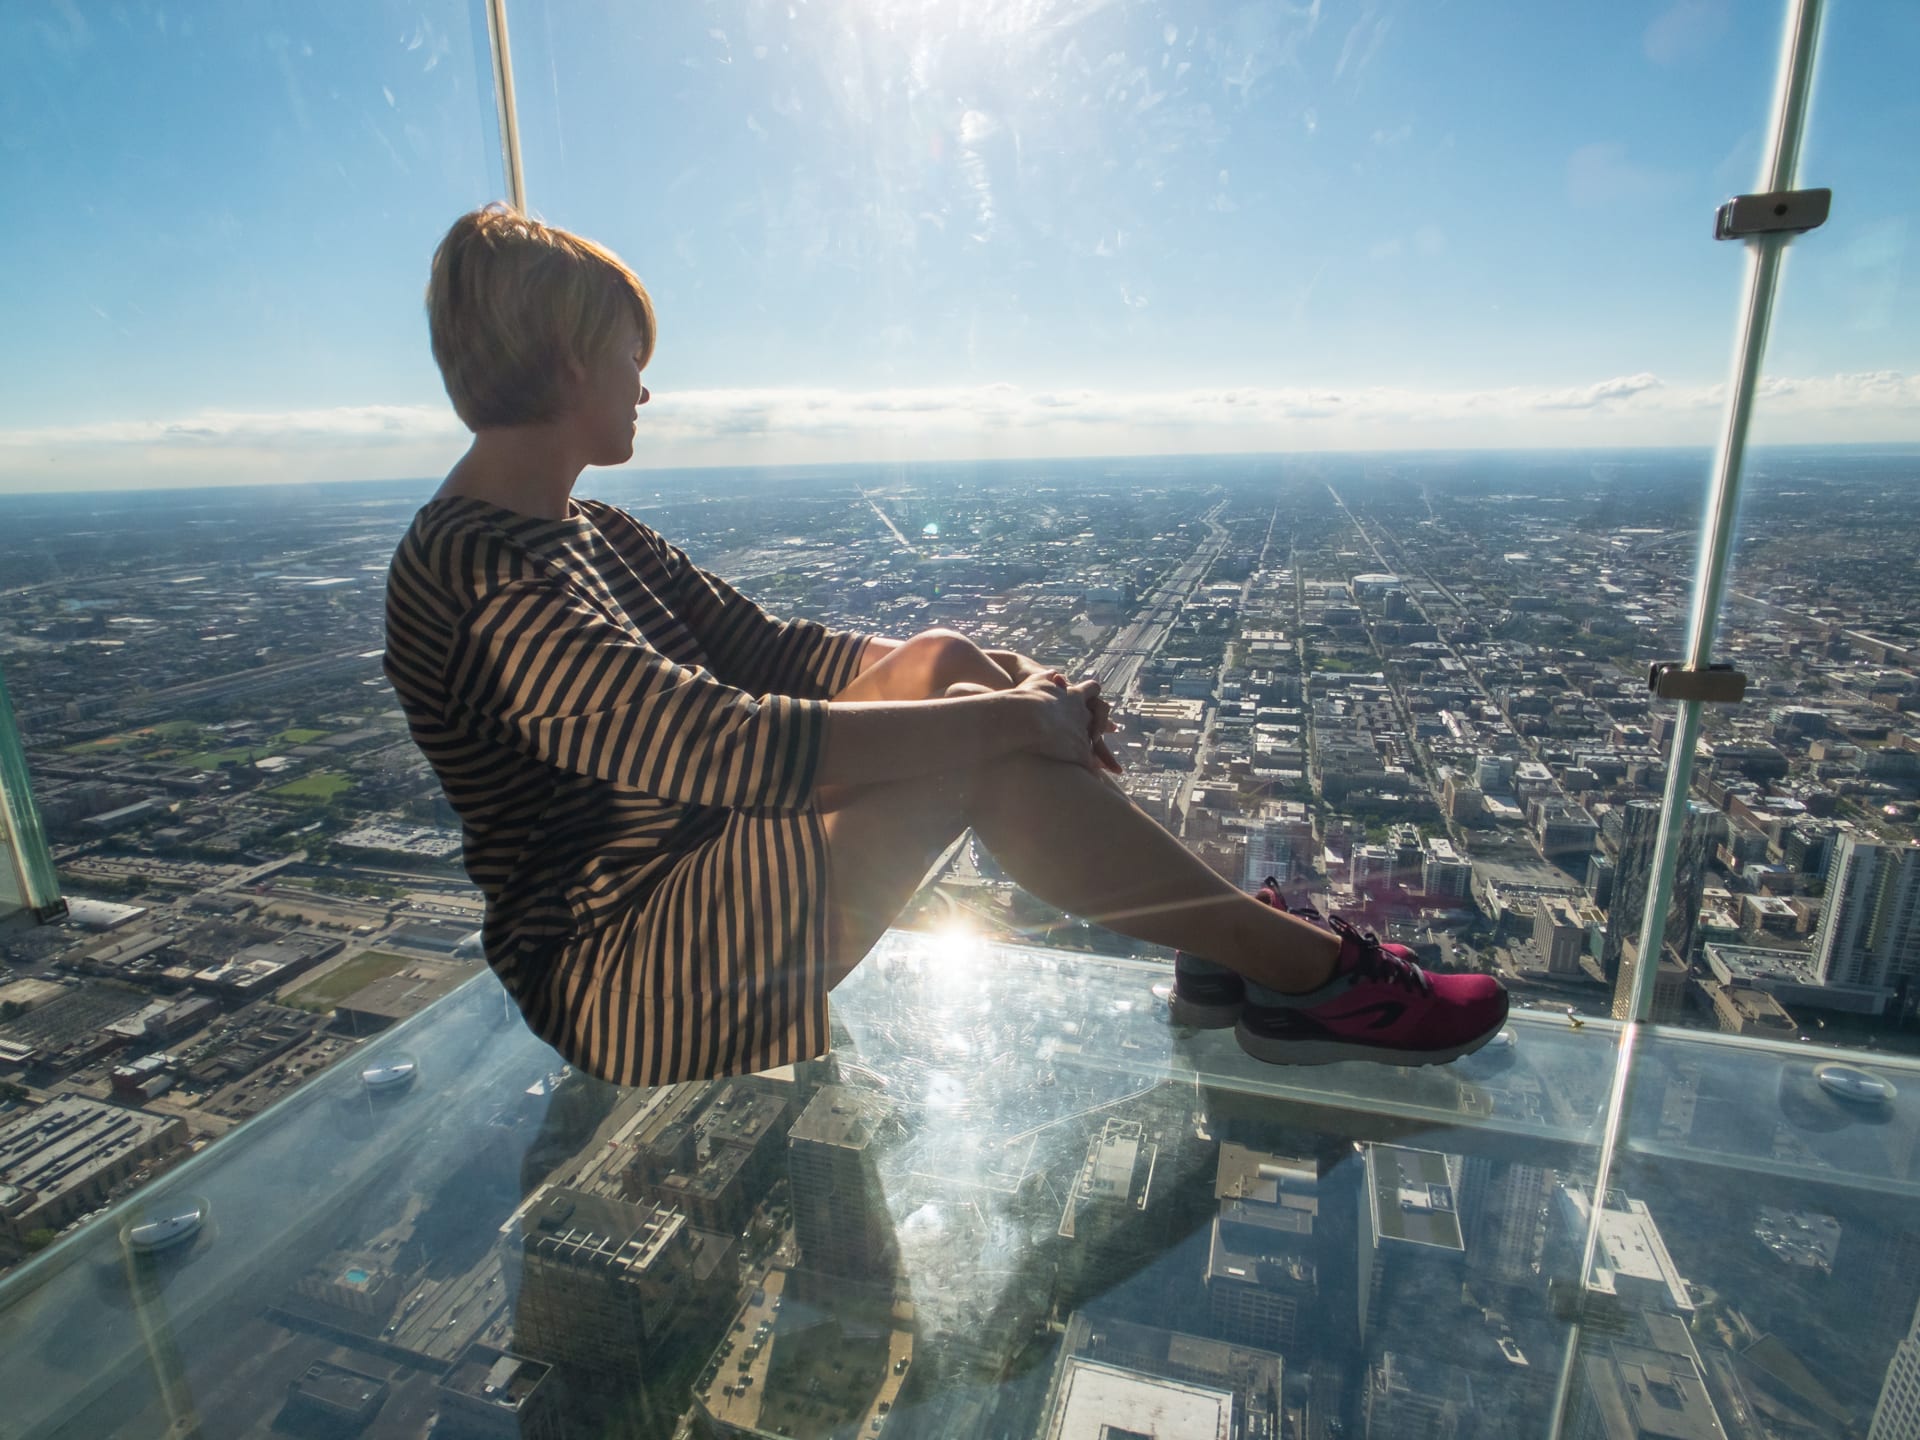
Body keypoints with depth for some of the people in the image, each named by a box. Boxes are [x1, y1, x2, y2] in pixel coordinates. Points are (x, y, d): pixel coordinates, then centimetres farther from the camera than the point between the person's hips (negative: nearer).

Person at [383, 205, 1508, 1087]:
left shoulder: (596, 535, 11)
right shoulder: (475, 577, -19)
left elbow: (770, 649, 5)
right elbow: (729, 742, -31)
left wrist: (993, 675, -9)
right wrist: (1005, 714, -25)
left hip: (707, 893, 9)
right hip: (629, 989, -8)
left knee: (942, 665, -7)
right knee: (983, 751, -24)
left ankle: (1223, 936, -4)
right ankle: (1316, 976, -10)